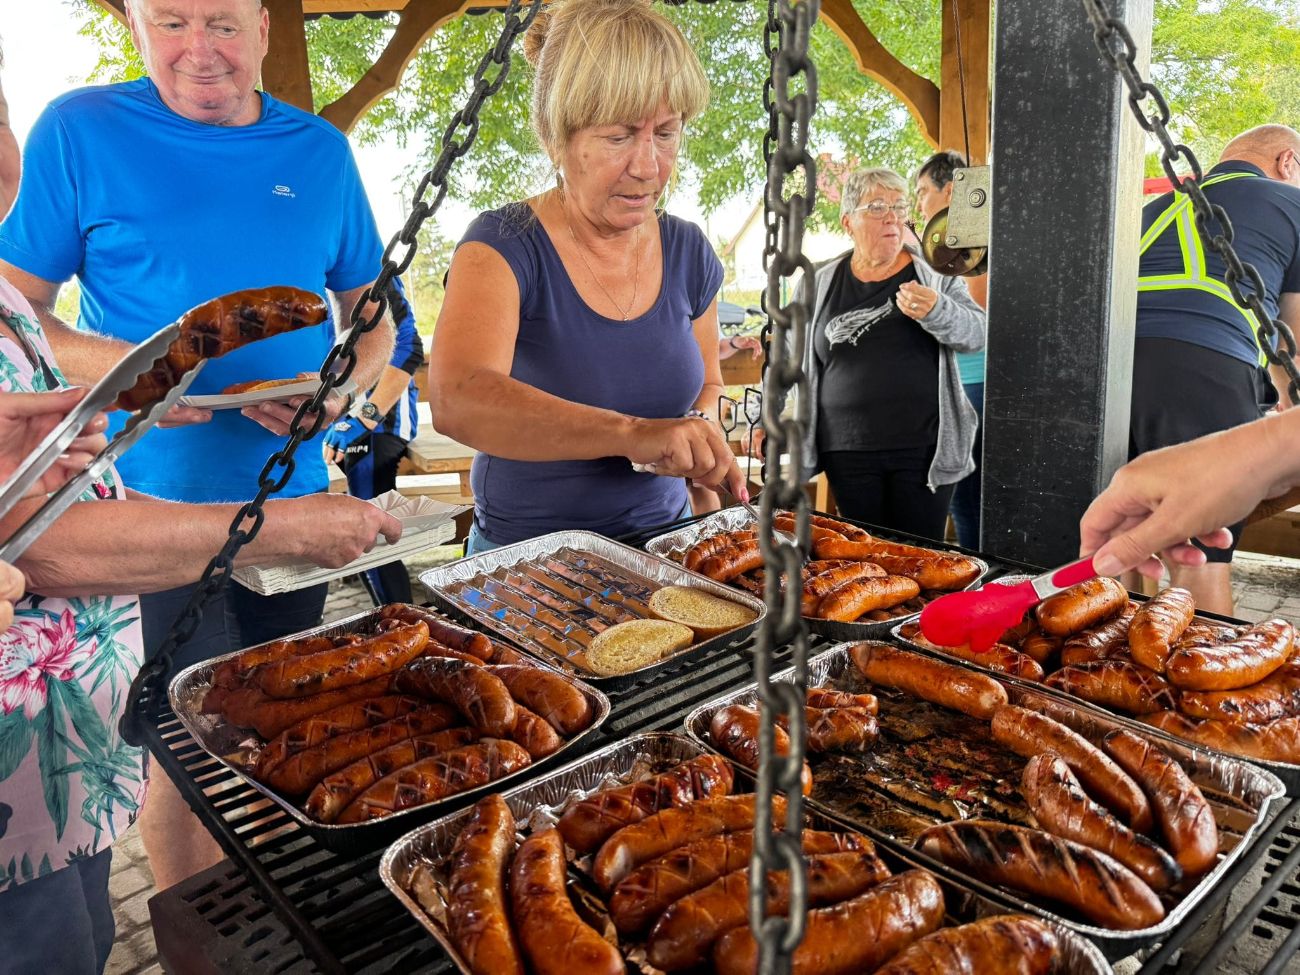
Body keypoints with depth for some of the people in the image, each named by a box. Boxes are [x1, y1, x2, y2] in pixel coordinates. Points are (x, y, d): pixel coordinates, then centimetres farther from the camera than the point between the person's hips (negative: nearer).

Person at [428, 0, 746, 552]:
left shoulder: (688, 253, -1)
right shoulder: (505, 246, -16)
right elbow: (456, 400, -34)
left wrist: (700, 434, -8)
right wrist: (631, 432, -46)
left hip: (662, 543, 3)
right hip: (527, 559, -2)